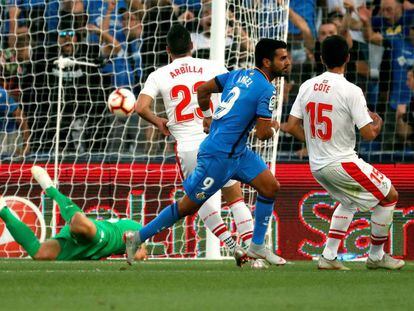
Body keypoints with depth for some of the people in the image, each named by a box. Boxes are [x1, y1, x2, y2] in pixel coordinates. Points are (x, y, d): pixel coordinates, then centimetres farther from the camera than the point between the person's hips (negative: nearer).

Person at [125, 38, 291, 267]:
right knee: (188, 205, 1)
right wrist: (273, 128, 4)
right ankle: (138, 237, 12)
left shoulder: (239, 75, 8)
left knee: (270, 187, 4)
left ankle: (257, 246, 12)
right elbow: (262, 134, -18)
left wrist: (207, 116, 27)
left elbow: (203, 89, 14)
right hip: (219, 156, -9)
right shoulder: (267, 91, -16)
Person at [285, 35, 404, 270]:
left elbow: (292, 126, 5)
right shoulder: (351, 91, -17)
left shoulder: (307, 87, 2)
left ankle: (328, 257, 20)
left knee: (349, 202, 30)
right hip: (342, 163, -7)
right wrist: (378, 123, 6)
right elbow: (368, 134, -16)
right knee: (389, 196, 9)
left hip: (317, 165, 7)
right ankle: (376, 256, 15)